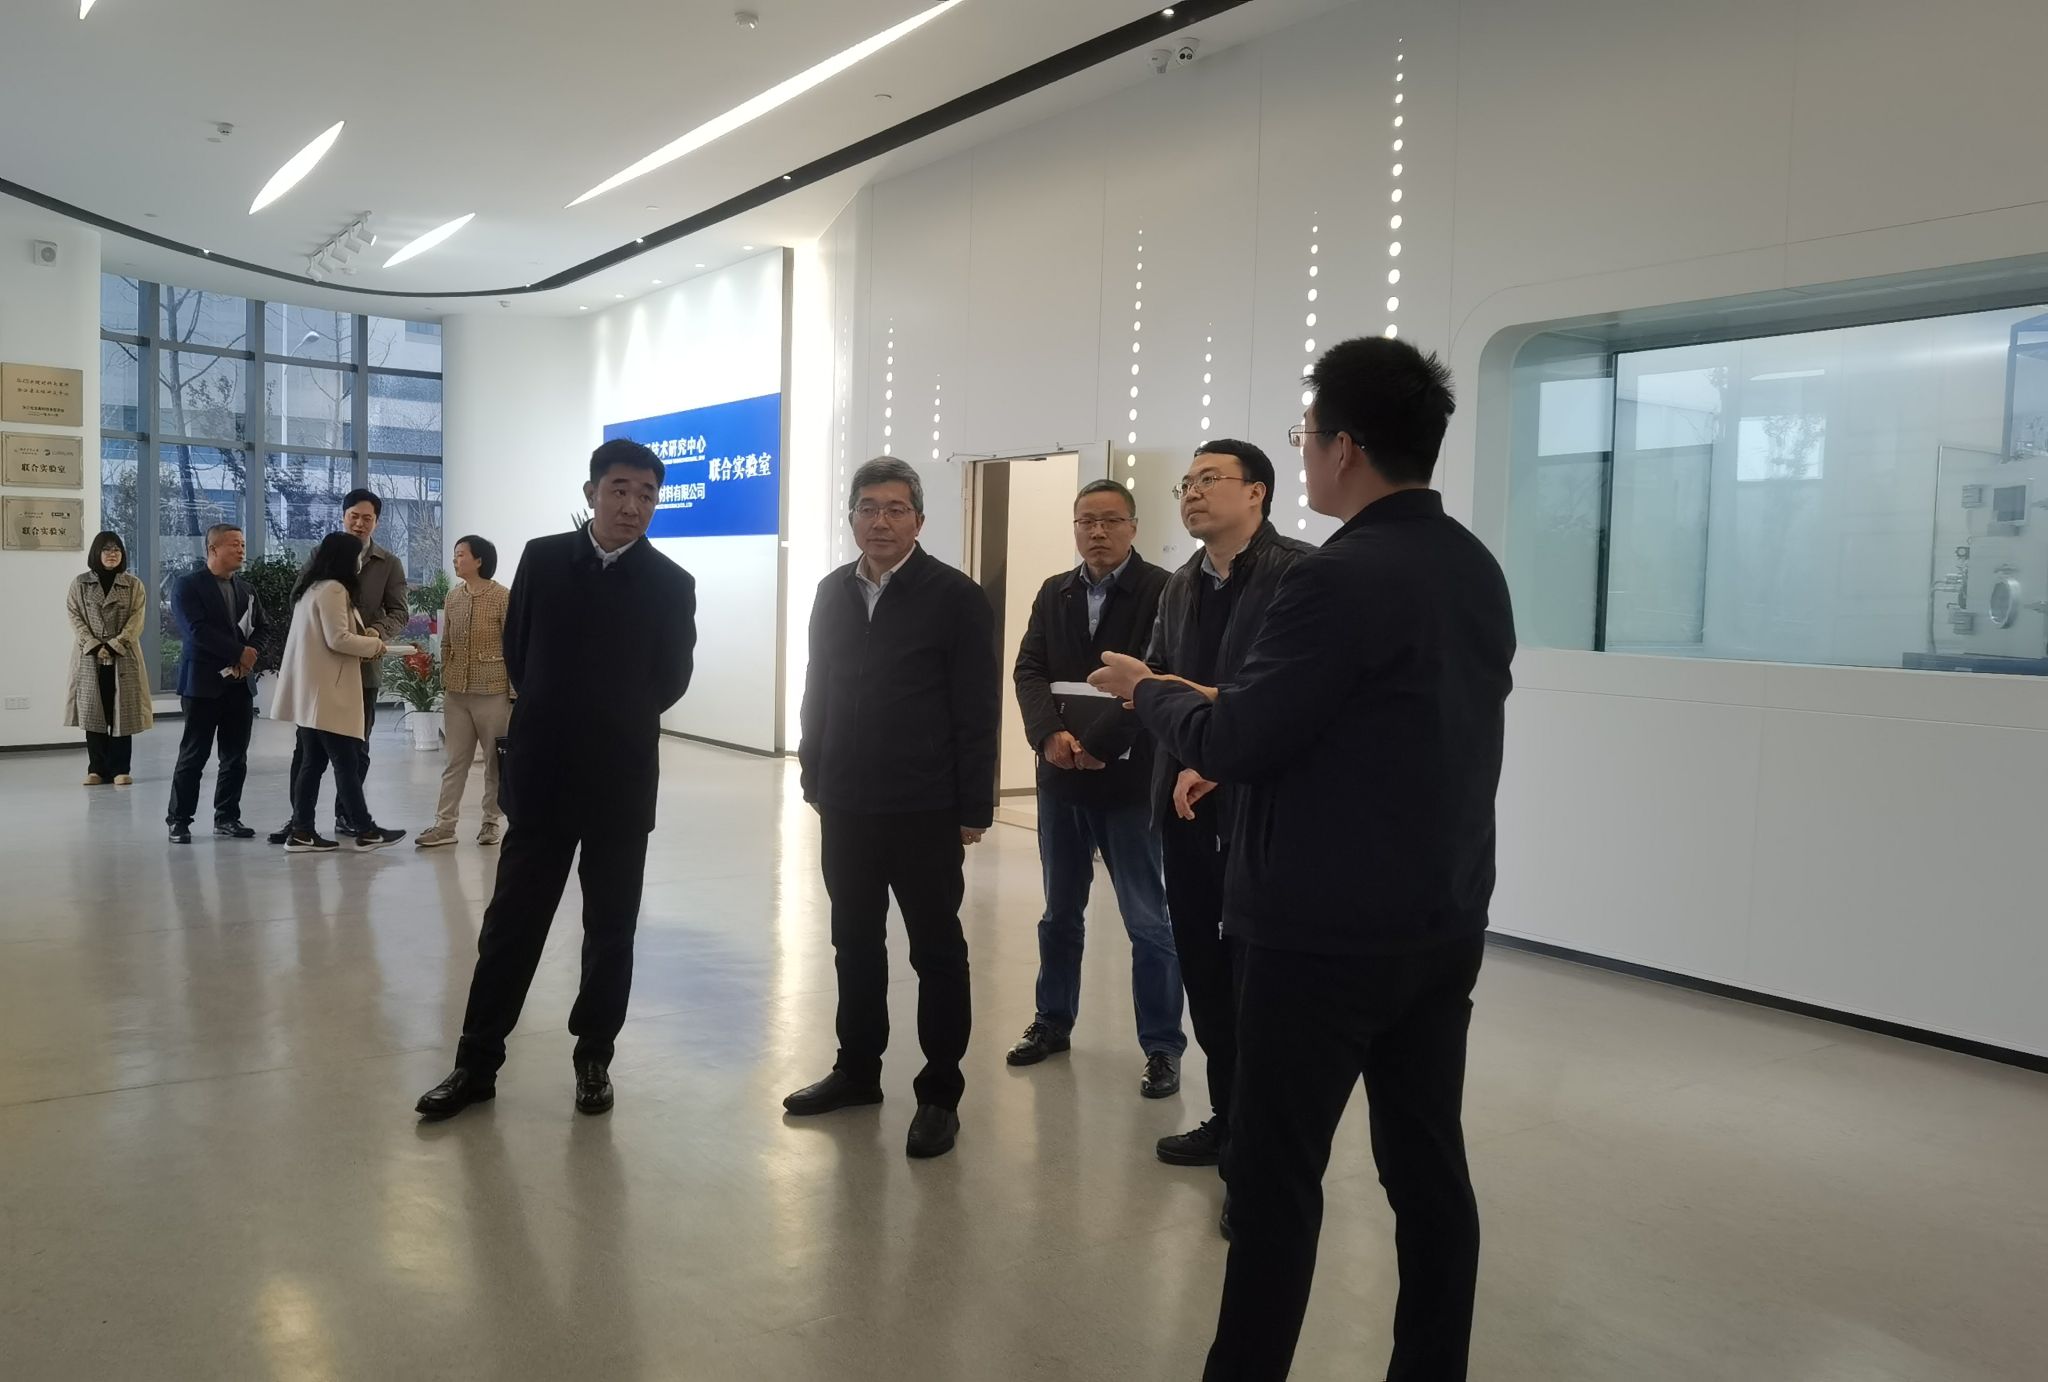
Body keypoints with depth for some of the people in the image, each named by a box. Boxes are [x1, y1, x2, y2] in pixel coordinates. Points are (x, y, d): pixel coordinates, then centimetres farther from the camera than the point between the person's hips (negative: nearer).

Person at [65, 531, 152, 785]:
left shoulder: (134, 585, 4)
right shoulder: (80, 585, 6)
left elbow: (137, 619, -3)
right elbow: (75, 618, 1)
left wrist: (113, 646, -13)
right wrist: (94, 647, -12)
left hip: (124, 658, -1)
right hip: (90, 658, 1)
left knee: (122, 713, -1)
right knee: (92, 713, 1)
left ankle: (120, 769, 4)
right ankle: (97, 768, 8)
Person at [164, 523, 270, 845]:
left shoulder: (245, 589, 15)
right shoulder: (187, 585, -4)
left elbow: (263, 628, 12)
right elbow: (197, 630, -15)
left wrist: (250, 657, -7)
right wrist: (239, 652, -15)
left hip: (239, 683, 6)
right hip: (203, 683, -6)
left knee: (236, 757, 7)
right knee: (193, 755, -2)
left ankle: (227, 817, 17)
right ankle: (179, 820, 7)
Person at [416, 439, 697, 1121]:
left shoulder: (671, 584, -4)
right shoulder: (542, 559, 0)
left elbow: (671, 680, 2)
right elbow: (516, 651, 8)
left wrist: (615, 725, 8)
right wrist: (554, 716, 9)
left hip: (621, 781, -1)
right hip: (541, 772, 1)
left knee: (610, 929, 9)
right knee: (511, 922, 7)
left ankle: (594, 1057, 24)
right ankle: (477, 1061, 18)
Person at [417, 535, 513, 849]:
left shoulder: (503, 597, -9)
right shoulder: (452, 597, 7)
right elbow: (446, 644, 14)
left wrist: (514, 692, -11)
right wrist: (444, 682, 11)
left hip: (492, 692, -5)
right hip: (456, 692, 5)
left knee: (496, 759, 6)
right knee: (455, 759, 7)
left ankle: (492, 821, 16)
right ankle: (444, 824, 9)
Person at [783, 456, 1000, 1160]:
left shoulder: (956, 597, -8)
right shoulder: (833, 593, 8)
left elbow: (978, 711, -8)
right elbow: (818, 690, 13)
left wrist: (973, 808, -10)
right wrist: (815, 777, 11)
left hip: (925, 810, -5)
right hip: (846, 806, 5)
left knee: (937, 952, 5)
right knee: (855, 943, 15)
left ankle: (940, 1093, 15)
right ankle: (857, 1069, 30)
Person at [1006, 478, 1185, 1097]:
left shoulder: (1162, 591, -8)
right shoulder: (1054, 593, 10)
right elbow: (1029, 670, 2)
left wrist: (1097, 742, -23)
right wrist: (1050, 735, -16)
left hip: (1131, 778, -5)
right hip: (1060, 777, 5)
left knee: (1150, 924, 2)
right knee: (1060, 914, 17)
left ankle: (1162, 1046, 12)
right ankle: (1053, 1022, 31)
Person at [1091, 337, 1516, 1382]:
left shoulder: (1342, 576, -18)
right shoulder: (1477, 569, 8)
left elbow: (1232, 746, -17)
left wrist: (1148, 691, 2)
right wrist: (1232, 709, 18)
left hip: (1327, 930, -8)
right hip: (1444, 920, 8)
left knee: (1277, 1174, 3)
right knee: (1429, 1167, 13)